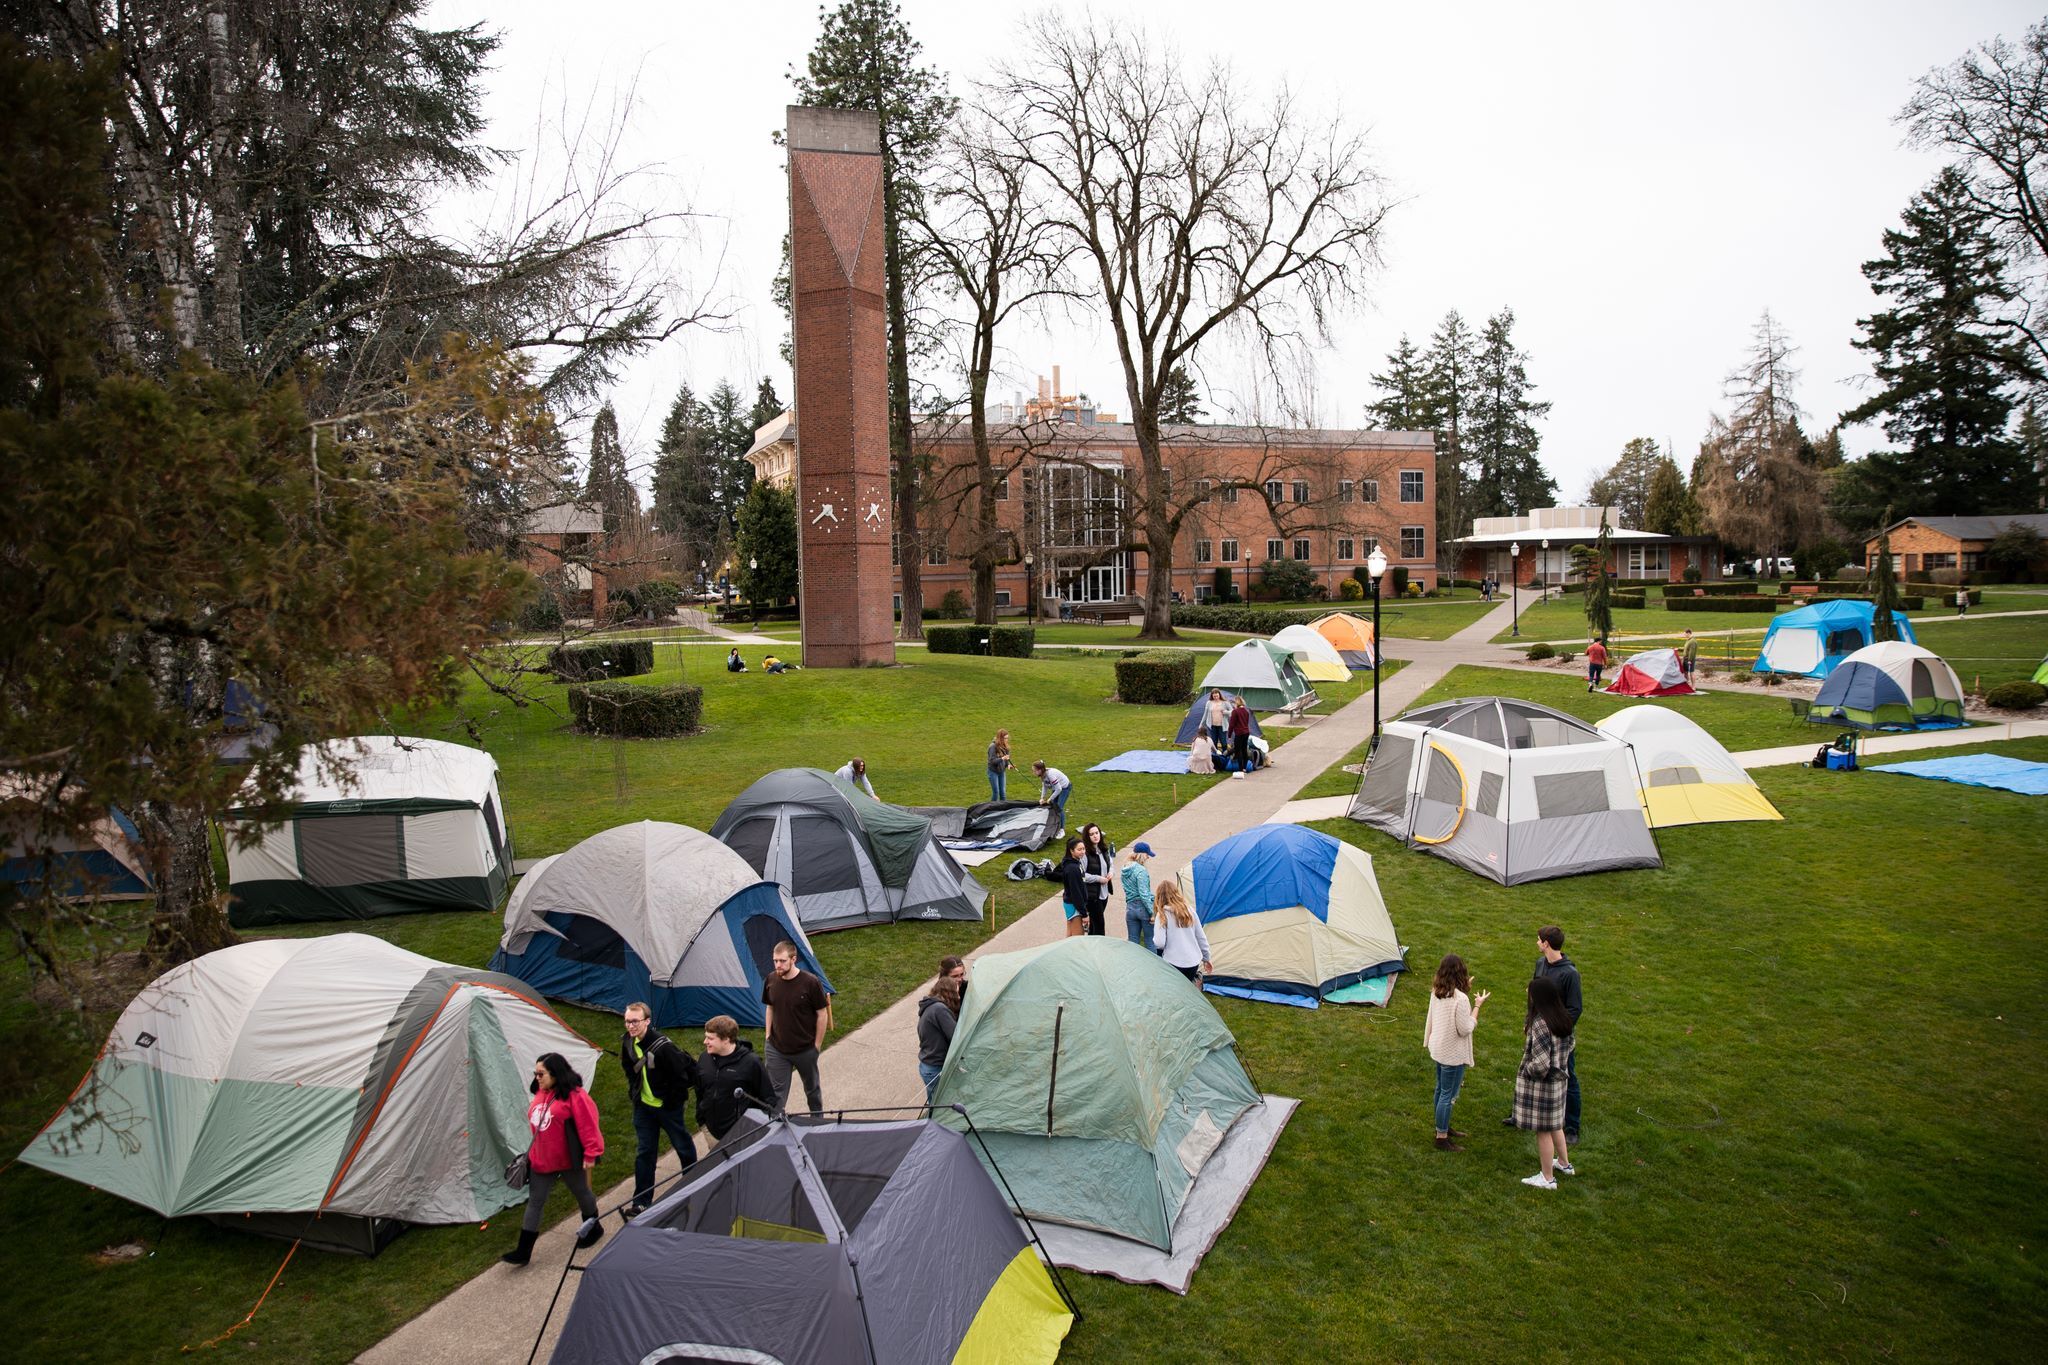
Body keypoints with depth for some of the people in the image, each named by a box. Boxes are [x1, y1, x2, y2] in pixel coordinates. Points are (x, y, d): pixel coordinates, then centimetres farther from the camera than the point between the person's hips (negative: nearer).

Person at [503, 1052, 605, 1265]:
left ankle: (593, 1228, 38)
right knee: (535, 1202, 6)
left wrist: (590, 1153, -19)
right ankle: (523, 1251, 10)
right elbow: (536, 1125, 16)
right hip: (541, 1160, 6)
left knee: (581, 1193, 15)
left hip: (568, 1160, -6)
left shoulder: (574, 1095, -20)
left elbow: (588, 1126, -20)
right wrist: (532, 1152, 21)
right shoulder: (540, 1094, 4)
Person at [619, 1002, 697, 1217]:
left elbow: (686, 1068, -24)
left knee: (683, 1146, 13)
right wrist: (635, 1092, 10)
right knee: (644, 1152, 8)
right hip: (643, 1106, 5)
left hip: (668, 1105, -5)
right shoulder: (628, 1043, -6)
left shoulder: (662, 1045, -30)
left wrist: (674, 1098, -12)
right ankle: (641, 1202, 17)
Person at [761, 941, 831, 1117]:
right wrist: (768, 1037, 6)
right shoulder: (771, 981, -8)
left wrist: (817, 1045, -8)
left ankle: (817, 1121, 42)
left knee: (812, 1088, 19)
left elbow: (822, 1015, -12)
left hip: (805, 1050, -2)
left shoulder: (810, 983, -20)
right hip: (776, 1050, 2)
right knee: (776, 1091, 4)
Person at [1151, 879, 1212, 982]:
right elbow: (1201, 937, 11)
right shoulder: (1189, 910, 5)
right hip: (1194, 962, 5)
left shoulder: (1162, 914, -9)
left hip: (1173, 963, -5)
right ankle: (1195, 978, -1)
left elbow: (1159, 943, -15)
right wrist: (1206, 959, 23)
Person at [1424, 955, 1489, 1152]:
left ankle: (1443, 1127, 40)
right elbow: (1465, 1029, -22)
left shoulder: (1436, 993, -4)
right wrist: (1477, 1005, -15)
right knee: (1448, 1095, 5)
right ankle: (1442, 1138, 15)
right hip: (1453, 1054, -8)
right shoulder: (1460, 998, -28)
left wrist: (1464, 989, 13)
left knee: (1441, 1090, 23)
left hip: (1438, 1049, 8)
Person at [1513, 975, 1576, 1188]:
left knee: (1543, 1130, 7)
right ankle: (1564, 1163, 44)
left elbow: (1540, 1063, -29)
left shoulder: (1540, 1024, -30)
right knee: (1555, 1124, 27)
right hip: (1558, 1080, 8)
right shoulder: (1563, 1019, -4)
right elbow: (1569, 1046, 11)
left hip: (1540, 1084, -8)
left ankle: (1547, 1178, 21)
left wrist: (1524, 1071, -12)